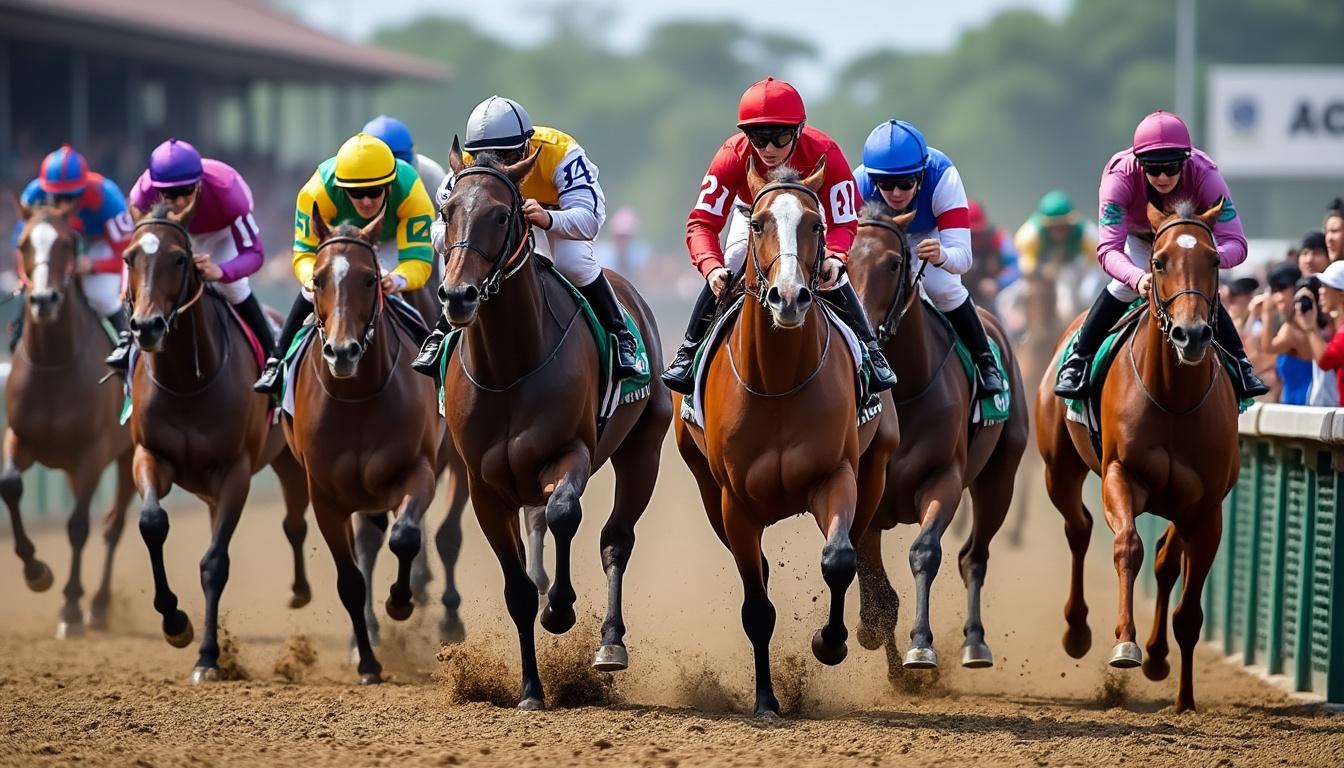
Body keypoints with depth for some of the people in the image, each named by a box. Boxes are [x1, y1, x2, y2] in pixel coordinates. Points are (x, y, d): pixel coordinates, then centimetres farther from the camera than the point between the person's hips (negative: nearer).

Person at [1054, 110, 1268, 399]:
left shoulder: (1204, 175, -39)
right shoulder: (1120, 176, -42)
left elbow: (1236, 243, -43)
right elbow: (1108, 248, -49)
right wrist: (1137, 278, -70)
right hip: (1136, 237, -1)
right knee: (1126, 285, -24)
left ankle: (1240, 365, 1)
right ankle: (1078, 360, -9)